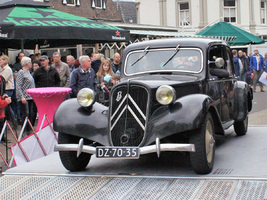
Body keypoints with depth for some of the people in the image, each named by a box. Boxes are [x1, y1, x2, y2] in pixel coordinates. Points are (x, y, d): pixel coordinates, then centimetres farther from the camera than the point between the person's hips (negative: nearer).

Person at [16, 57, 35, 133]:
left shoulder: (28, 72, 16)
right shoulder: (21, 72, -9)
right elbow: (18, 86, -16)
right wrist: (22, 97, -23)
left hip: (31, 97, 8)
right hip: (24, 98, -8)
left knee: (31, 114, 7)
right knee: (25, 114, -7)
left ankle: (30, 130, 14)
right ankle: (25, 131, -2)